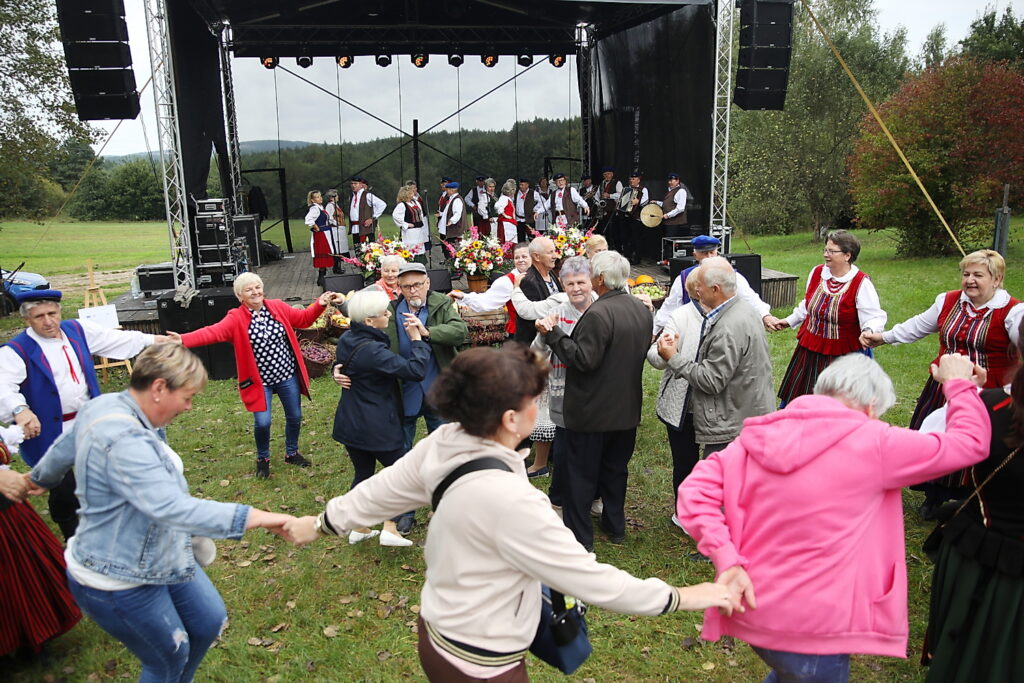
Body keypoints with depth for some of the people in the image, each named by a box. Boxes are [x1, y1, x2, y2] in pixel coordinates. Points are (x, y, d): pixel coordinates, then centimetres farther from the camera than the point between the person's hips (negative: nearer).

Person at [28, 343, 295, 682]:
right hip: (117, 584, -9)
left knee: (209, 622, 18)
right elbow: (173, 508, -43)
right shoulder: (123, 441, -34)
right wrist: (255, 517, -44)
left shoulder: (105, 406, -3)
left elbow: (63, 449, 17)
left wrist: (40, 478, 37)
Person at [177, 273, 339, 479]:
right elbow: (212, 333, -24)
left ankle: (292, 453, 40)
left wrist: (319, 305, -5)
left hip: (287, 375, 3)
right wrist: (181, 339, -39)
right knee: (262, 422, -8)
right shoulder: (236, 319, -12)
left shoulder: (278, 307, -2)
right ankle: (263, 459, 23)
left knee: (295, 417, 13)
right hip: (260, 380, -3)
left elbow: (303, 318, 10)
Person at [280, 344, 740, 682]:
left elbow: (382, 488, 3)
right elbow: (590, 580, -27)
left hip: (438, 632, 7)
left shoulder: (443, 444, -12)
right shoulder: (509, 499, -35)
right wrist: (682, 598, -16)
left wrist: (322, 524, 20)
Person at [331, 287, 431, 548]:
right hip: (376, 427, -8)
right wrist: (417, 338, -20)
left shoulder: (346, 340, 1)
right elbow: (415, 371, -29)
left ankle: (358, 529, 32)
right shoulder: (372, 350, -27)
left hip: (349, 424, 9)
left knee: (362, 472, 21)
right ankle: (390, 530, 10)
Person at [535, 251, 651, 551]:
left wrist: (553, 333, -21)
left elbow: (584, 359, -25)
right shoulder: (641, 310, 4)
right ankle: (615, 526, 33)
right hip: (627, 408, 8)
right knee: (616, 469, 21)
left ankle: (580, 537, 13)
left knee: (580, 475, 5)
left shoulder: (598, 314, -24)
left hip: (592, 411, -8)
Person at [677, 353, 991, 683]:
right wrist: (959, 384, 14)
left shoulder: (761, 436, -2)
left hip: (755, 609, 5)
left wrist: (728, 560, -11)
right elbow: (970, 442, -2)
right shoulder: (875, 444, -14)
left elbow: (695, 491, -8)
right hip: (813, 630, -5)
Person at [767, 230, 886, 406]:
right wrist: (788, 322, 22)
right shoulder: (817, 272, 2)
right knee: (795, 400, 12)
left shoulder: (861, 283, -14)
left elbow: (874, 317, -16)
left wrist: (869, 332, -37)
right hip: (808, 350, 5)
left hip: (841, 355, -5)